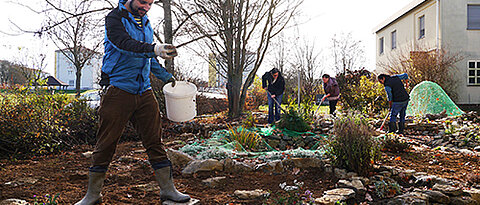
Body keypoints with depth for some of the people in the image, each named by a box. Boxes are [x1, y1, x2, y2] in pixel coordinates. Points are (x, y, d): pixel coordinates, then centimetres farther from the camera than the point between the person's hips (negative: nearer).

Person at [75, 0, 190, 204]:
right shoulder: (115, 18, -4)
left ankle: (167, 189, 15)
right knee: (105, 144, 1)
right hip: (119, 92, -6)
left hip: (144, 92, 6)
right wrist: (154, 48, -39)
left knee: (155, 141, 6)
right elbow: (125, 44, -25)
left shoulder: (145, 22, 17)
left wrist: (165, 75, 31)